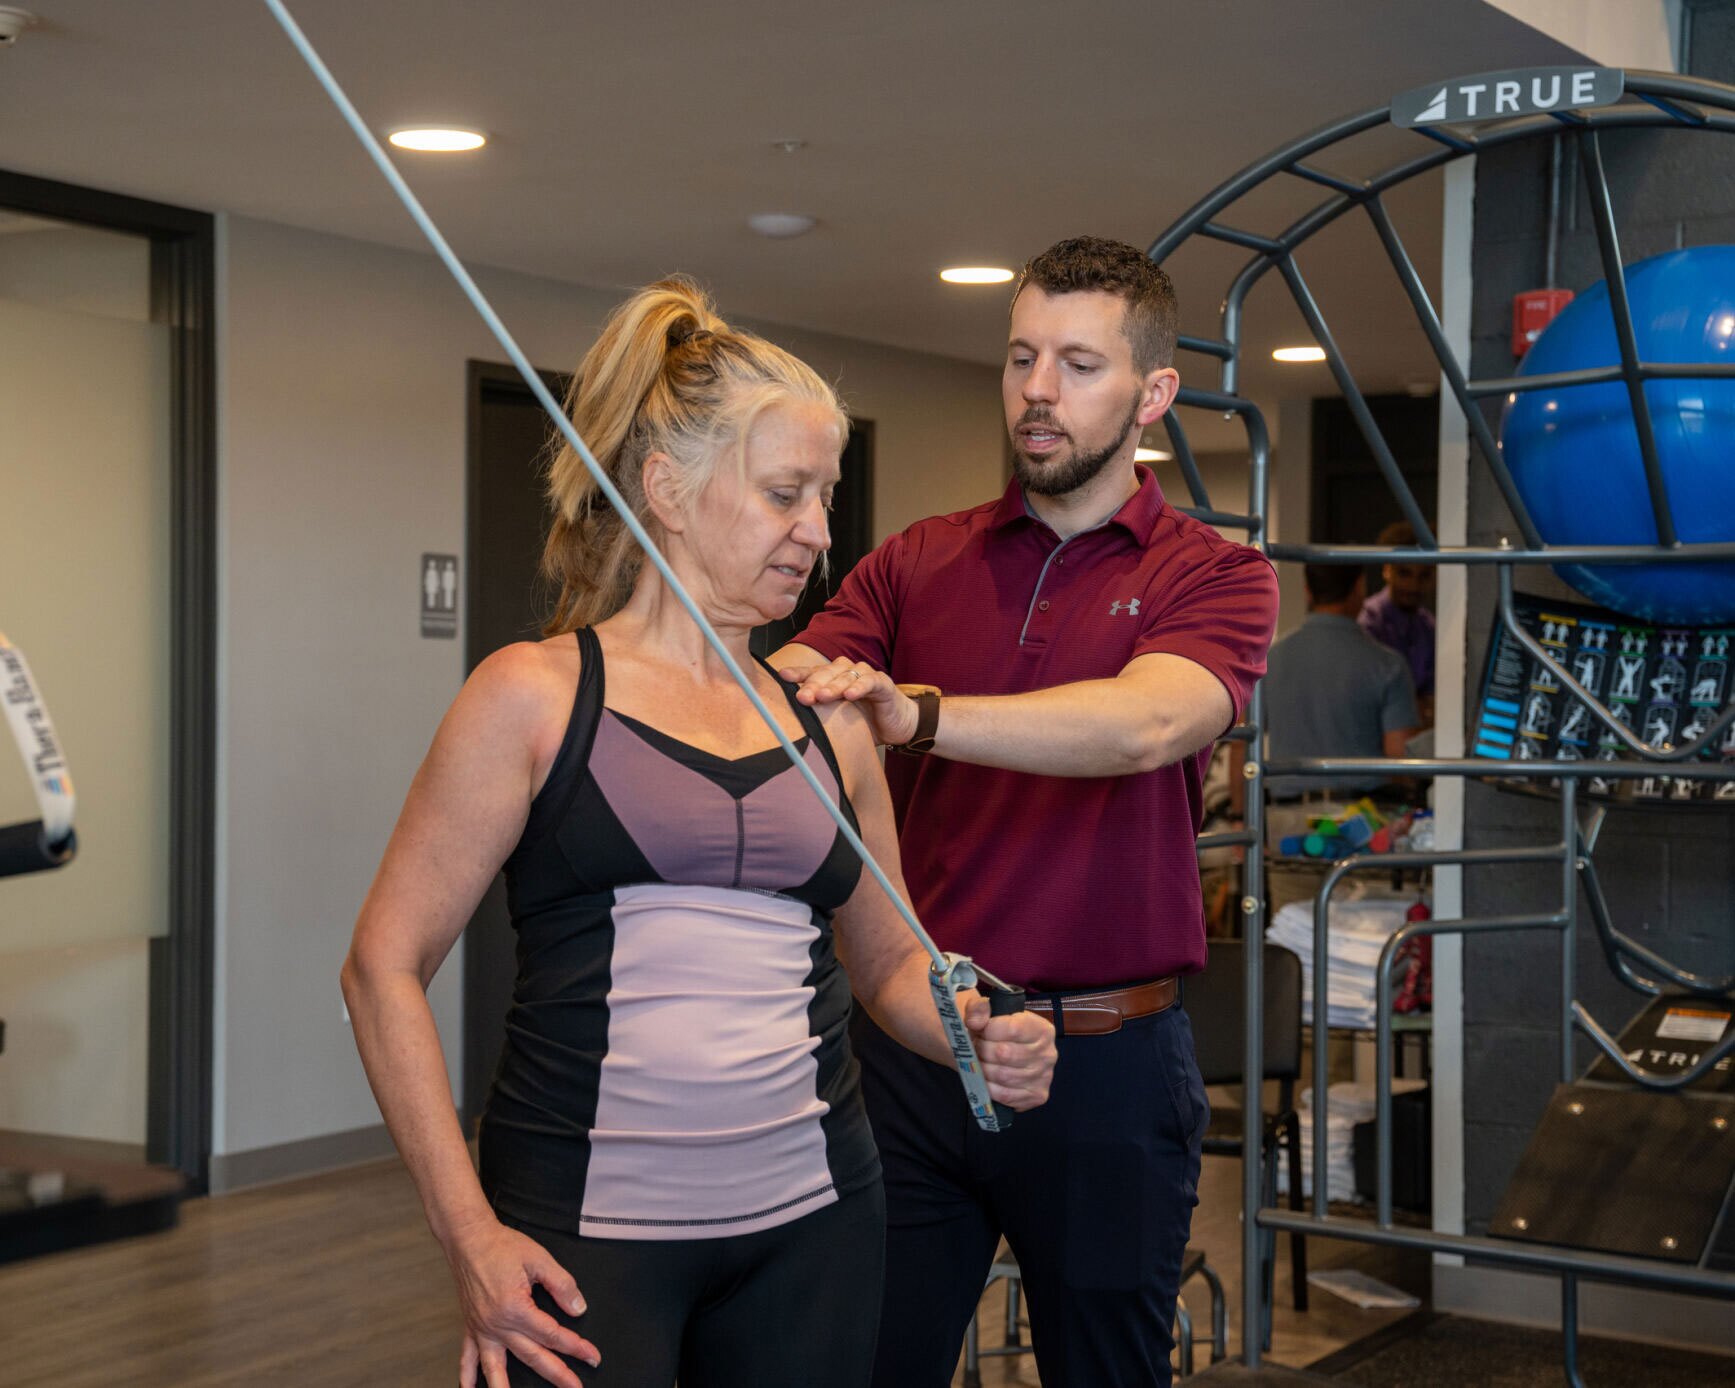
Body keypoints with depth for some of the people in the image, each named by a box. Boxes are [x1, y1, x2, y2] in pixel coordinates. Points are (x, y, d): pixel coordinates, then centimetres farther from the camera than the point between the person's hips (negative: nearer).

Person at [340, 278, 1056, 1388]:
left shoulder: (829, 724, 11)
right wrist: (470, 1235, -11)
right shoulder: (537, 696, -2)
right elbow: (387, 968, -4)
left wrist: (979, 1038, -2)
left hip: (812, 1222, 5)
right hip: (583, 1233, -4)